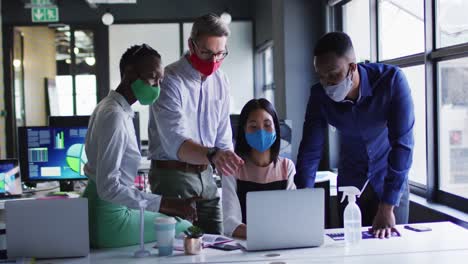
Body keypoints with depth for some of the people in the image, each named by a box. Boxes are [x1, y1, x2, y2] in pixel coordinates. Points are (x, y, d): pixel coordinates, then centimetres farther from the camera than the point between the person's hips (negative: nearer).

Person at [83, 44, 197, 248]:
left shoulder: (110, 107, 10)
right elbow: (109, 188, -26)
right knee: (186, 230, -4)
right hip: (109, 218, -10)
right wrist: (164, 204, -27)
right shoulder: (114, 116, -22)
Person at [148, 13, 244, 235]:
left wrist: (228, 166, 4)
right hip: (173, 175, -6)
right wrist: (212, 155, -48)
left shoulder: (220, 81, 4)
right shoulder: (169, 81, -18)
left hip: (205, 175, 6)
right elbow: (176, 143, -32)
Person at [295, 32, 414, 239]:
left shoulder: (391, 80, -26)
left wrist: (387, 208, -32)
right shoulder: (319, 95, -17)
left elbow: (402, 144, -28)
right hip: (350, 181, 2)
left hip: (391, 177, -2)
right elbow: (309, 152, -16)